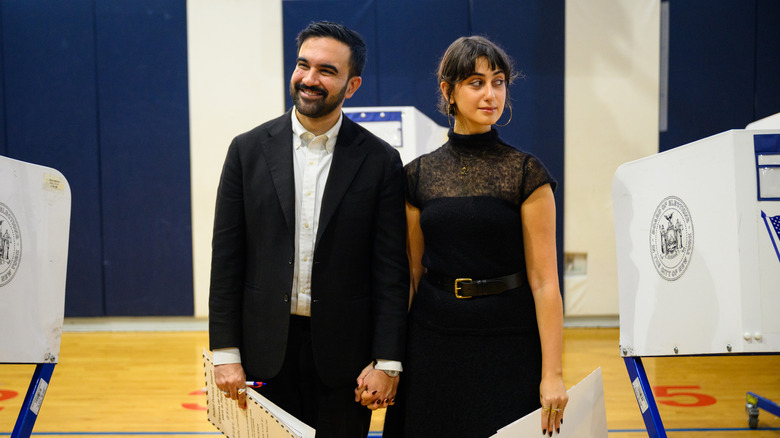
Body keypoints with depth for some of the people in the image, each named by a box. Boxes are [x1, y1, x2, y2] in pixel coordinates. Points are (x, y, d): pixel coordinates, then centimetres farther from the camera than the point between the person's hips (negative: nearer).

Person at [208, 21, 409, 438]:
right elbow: (226, 258, 1)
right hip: (266, 349, 1)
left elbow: (392, 269, -3)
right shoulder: (248, 150, 2)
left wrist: (386, 362, -7)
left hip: (343, 352, -1)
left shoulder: (380, 161, -2)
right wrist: (225, 353, -3)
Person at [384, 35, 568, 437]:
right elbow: (412, 273, 8)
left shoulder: (526, 173, -6)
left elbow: (544, 280, -9)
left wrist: (552, 373, -13)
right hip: (432, 342, 3)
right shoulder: (419, 175, 3)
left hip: (508, 343, -3)